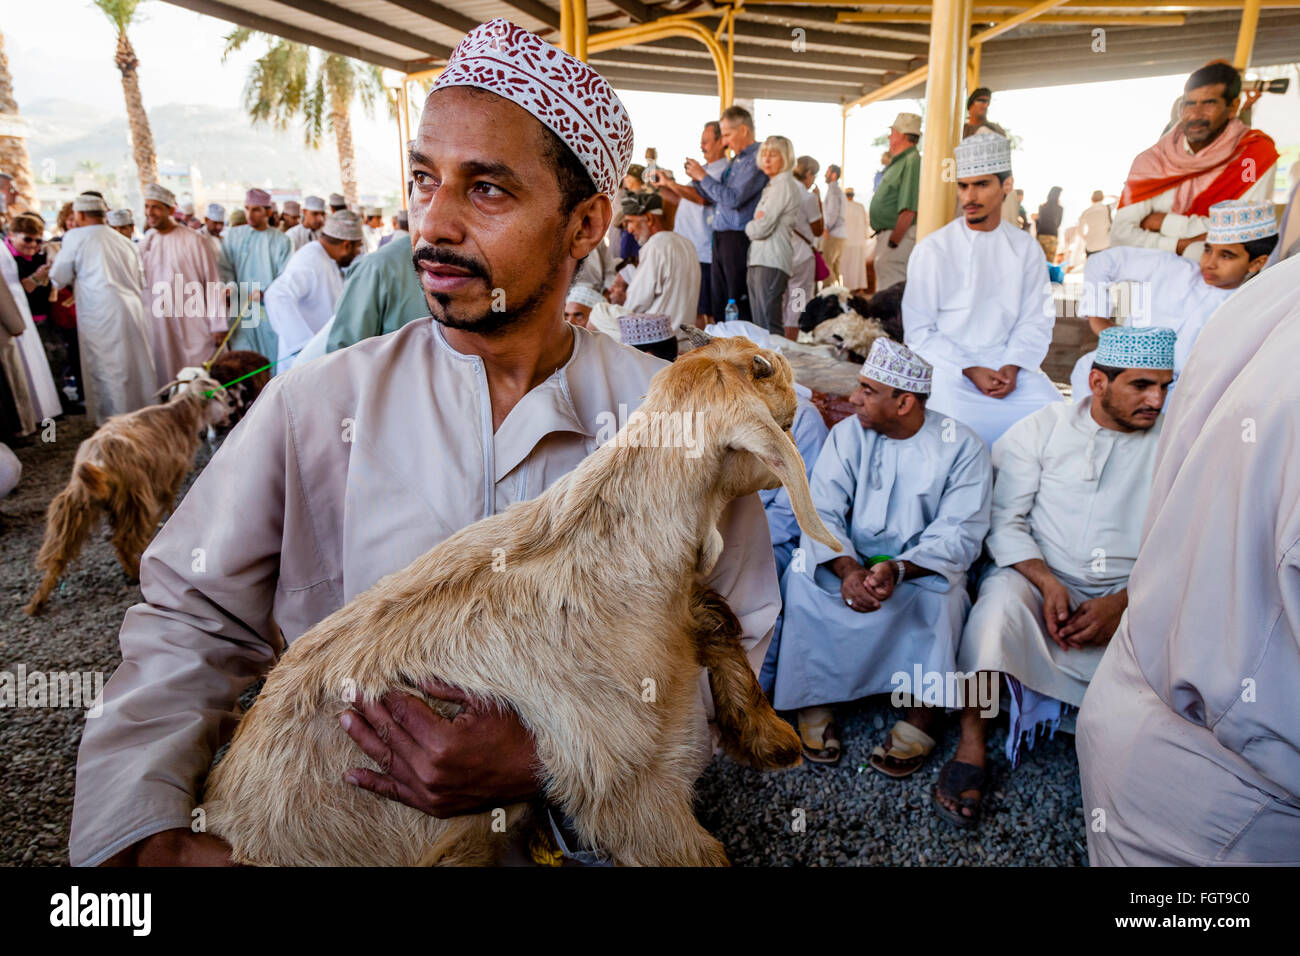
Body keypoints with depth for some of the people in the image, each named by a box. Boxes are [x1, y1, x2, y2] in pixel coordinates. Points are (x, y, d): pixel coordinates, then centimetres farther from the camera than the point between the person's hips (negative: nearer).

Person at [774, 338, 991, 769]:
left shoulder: (961, 447, -7)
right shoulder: (848, 434, -1)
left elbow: (959, 535, -14)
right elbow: (821, 513, -9)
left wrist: (897, 570, -33)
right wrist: (848, 569, -30)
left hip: (922, 566, -1)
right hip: (850, 560, 2)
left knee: (940, 589, -34)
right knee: (802, 574, -27)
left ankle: (921, 711, -15)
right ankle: (815, 699, -13)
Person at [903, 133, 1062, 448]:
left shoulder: (1026, 250, 10)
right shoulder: (932, 250, 0)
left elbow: (1035, 321, 7)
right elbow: (919, 330, -4)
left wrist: (1012, 368, -12)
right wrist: (970, 370, -13)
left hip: (1009, 365, 3)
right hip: (948, 366, -3)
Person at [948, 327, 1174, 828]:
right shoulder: (1043, 428, 4)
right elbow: (1005, 520, -2)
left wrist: (1123, 602, -16)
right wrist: (1047, 582, -19)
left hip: (1132, 599, 2)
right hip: (1039, 580, -1)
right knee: (1002, 593, -34)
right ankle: (971, 745, -26)